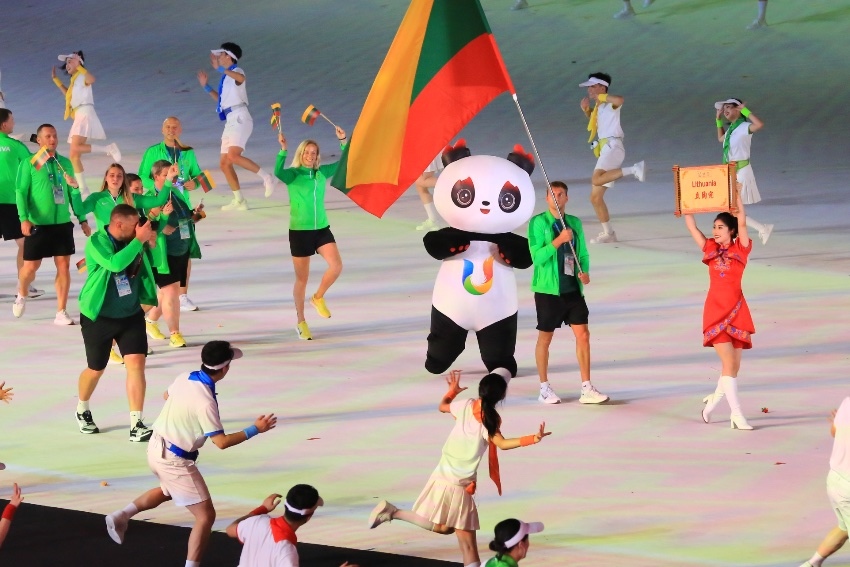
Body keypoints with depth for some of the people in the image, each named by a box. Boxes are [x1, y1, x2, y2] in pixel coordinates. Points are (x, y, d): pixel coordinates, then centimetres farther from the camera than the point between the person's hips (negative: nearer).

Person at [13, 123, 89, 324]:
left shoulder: (65, 163, 9)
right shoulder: (29, 164, -4)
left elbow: (74, 194, 14)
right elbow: (21, 192, -8)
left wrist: (82, 219, 11)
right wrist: (24, 218, -20)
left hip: (63, 223, 3)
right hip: (37, 224, -3)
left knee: (64, 265, 0)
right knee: (31, 266, 1)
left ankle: (61, 313, 6)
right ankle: (22, 295, 32)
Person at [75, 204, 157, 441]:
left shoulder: (133, 242, -5)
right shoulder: (97, 242, -21)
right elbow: (116, 263, -39)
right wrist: (139, 240, -35)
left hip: (131, 315, 4)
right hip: (99, 317, -4)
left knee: (136, 364, -12)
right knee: (96, 370, 12)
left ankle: (136, 425, -10)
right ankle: (82, 410, 42)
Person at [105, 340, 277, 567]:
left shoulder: (185, 378, -5)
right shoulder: (205, 402, -28)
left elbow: (167, 395, 19)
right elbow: (221, 442, -25)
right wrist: (255, 430, -19)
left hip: (156, 446, 9)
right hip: (175, 461, -9)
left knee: (168, 491, 38)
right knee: (206, 515, -1)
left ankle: (121, 516, 34)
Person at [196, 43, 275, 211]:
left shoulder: (236, 71, -5)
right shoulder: (226, 77, 22)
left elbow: (241, 78, -32)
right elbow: (221, 99, 34)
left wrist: (220, 69, -33)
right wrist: (206, 87, 29)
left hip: (240, 118, -10)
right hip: (230, 121, 10)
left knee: (233, 156, -27)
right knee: (224, 164, 6)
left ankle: (266, 178, -18)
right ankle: (239, 201, 9)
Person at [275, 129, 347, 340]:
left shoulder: (322, 173, 5)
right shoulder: (293, 174, -8)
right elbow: (278, 172, -29)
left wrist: (343, 141, -2)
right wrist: (283, 150, -39)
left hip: (322, 229, 4)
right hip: (299, 231, -4)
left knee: (336, 265, -16)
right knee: (302, 278, 4)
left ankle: (318, 298, 11)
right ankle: (301, 322, 18)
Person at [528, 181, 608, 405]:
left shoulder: (574, 223, 11)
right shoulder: (538, 223, -5)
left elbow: (583, 253, 16)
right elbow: (537, 256, -13)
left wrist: (585, 272, -4)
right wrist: (559, 240, -22)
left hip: (573, 288, 4)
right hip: (548, 289, -4)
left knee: (583, 334, -1)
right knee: (545, 337, 5)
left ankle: (587, 389, 3)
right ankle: (544, 388, 15)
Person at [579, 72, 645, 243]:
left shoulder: (610, 104, -2)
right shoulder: (599, 108, 24)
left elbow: (620, 99, -27)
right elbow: (593, 121, 46)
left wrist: (600, 97, -13)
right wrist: (586, 109, 26)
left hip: (612, 146, -9)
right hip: (605, 151, 9)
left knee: (596, 179, -36)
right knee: (595, 197, 7)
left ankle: (633, 169, -31)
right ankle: (608, 233, 11)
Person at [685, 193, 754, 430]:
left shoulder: (741, 249, 3)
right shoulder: (710, 249, 9)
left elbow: (742, 222, -11)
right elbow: (691, 226, 8)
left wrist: (737, 195, -16)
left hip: (736, 310, 0)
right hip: (715, 310, 0)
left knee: (734, 365, 5)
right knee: (728, 362, -9)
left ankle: (714, 398, 29)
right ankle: (737, 414, -10)